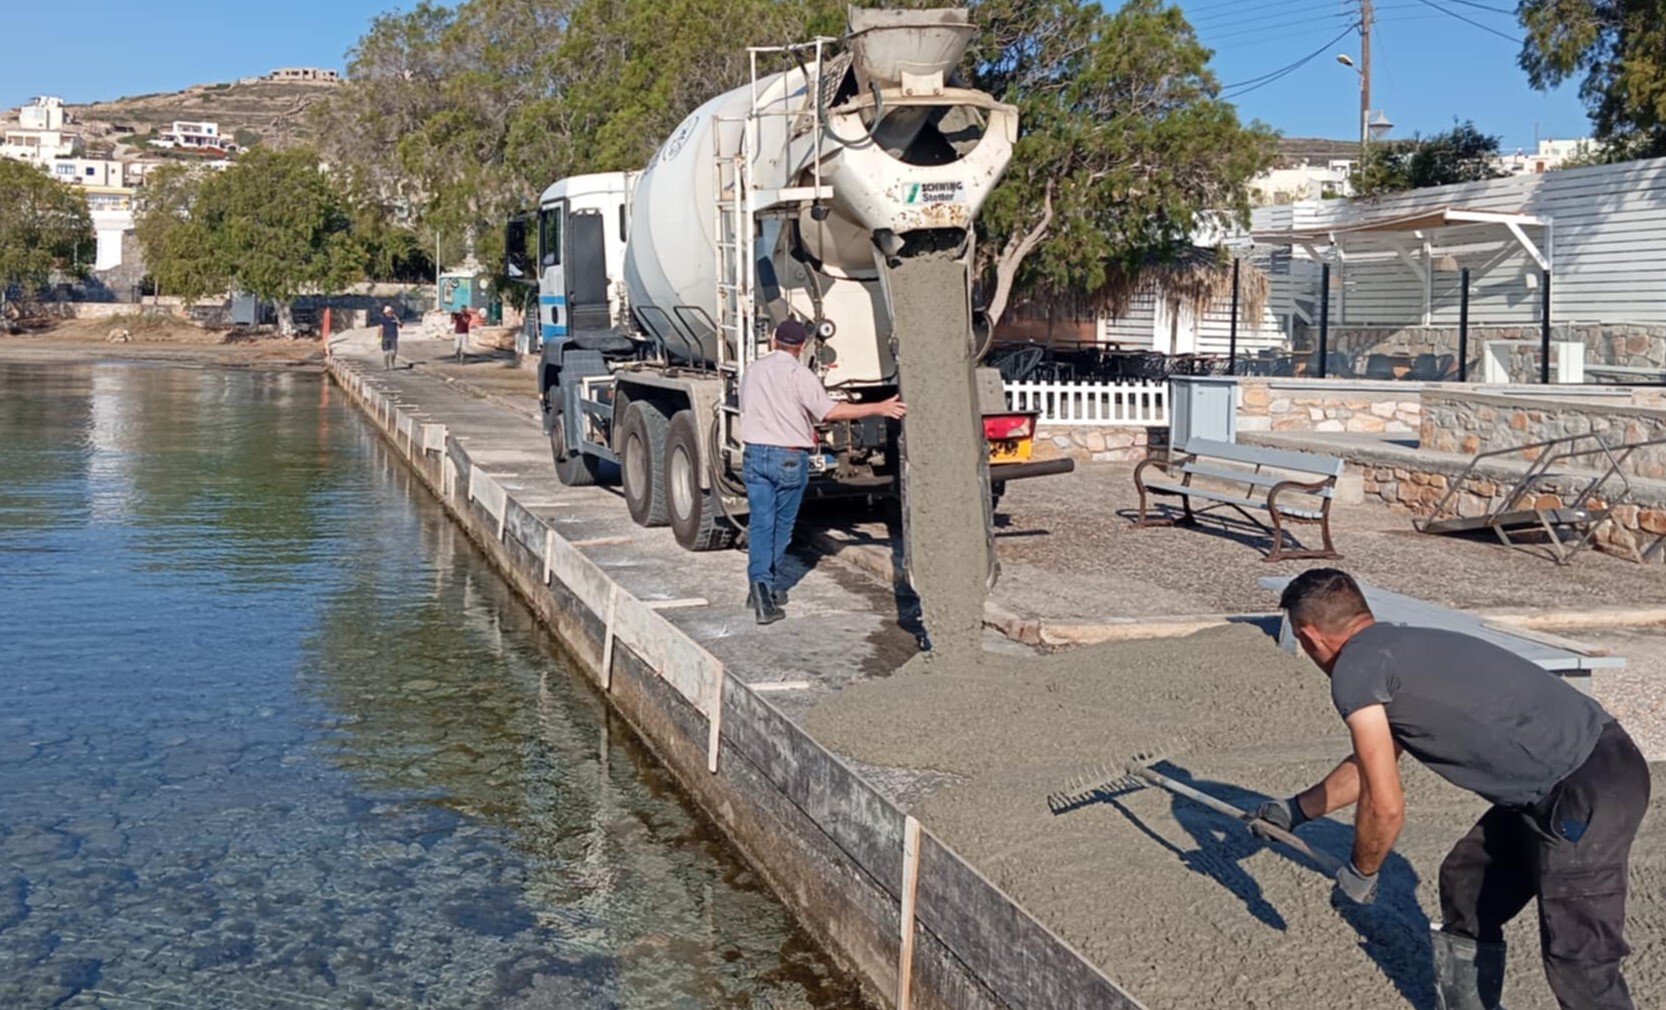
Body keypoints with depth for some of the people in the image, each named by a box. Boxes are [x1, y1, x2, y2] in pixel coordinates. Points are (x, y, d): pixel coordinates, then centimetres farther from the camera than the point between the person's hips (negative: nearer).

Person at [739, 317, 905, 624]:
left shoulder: (753, 370, 8)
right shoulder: (799, 374, -10)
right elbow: (831, 411, -18)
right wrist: (879, 408, -15)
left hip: (754, 453, 4)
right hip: (789, 458, -4)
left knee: (760, 523, 1)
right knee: (781, 524, 11)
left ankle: (760, 582, -15)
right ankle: (771, 585, 20)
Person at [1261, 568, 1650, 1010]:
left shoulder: (1355, 667, -11)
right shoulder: (1396, 645, 17)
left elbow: (1385, 807, -11)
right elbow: (1371, 763, 33)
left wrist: (1359, 873, 7)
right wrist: (1296, 810, 43)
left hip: (1589, 791, -10)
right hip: (1589, 772, 10)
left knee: (1581, 965, -9)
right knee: (1465, 888, 22)